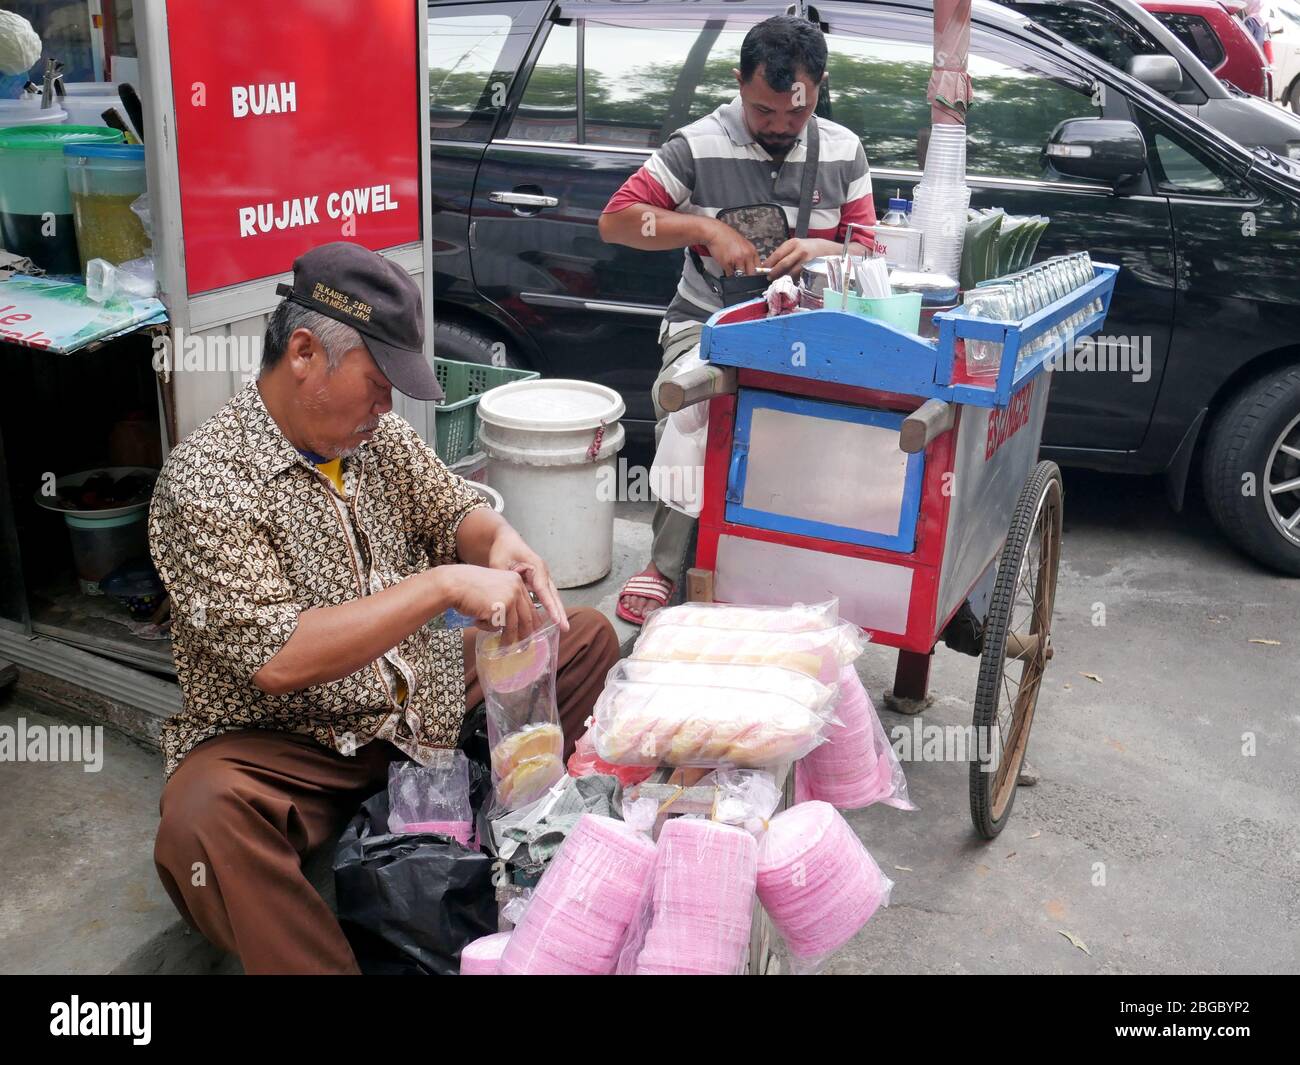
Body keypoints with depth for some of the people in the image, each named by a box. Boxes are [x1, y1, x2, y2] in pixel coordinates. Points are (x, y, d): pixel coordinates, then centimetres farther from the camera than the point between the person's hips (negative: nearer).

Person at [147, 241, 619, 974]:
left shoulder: (378, 435, -1)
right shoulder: (204, 481, -21)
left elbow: (453, 513, 11)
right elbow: (277, 660, -30)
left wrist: (502, 543, -14)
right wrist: (445, 586, -33)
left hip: (420, 696, 7)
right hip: (277, 741, -6)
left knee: (587, 638, 2)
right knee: (202, 819, -38)